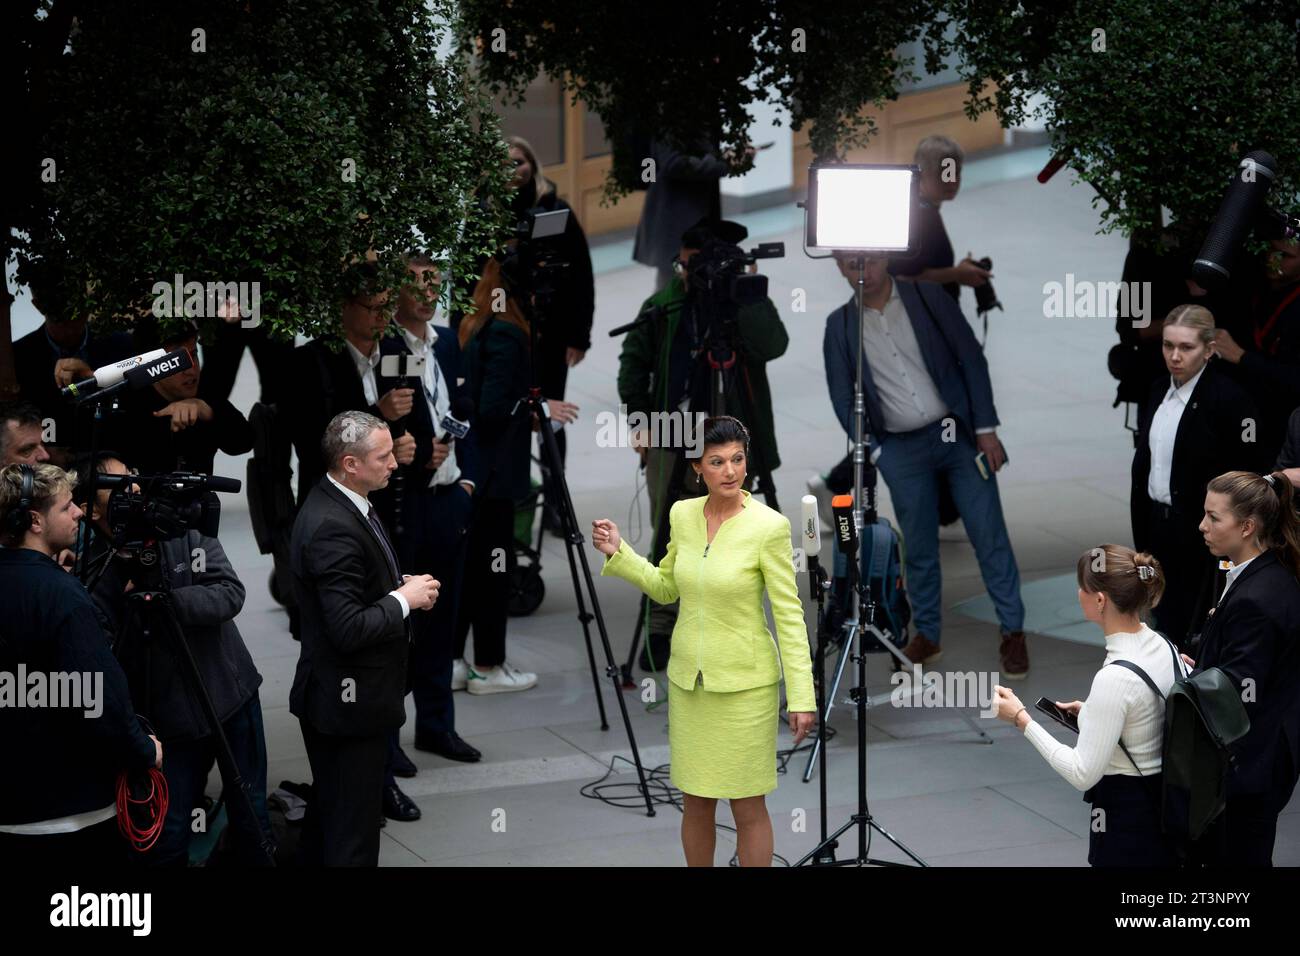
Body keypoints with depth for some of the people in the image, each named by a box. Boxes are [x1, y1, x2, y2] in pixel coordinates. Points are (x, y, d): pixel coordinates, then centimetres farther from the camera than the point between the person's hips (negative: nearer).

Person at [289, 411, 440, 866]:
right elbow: (349, 629, -29)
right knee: (353, 828, -1)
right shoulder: (332, 528, -26)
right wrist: (405, 598, -16)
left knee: (328, 808, 22)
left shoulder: (339, 503, 5)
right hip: (350, 700, -10)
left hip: (337, 696, 10)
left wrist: (402, 585, 4)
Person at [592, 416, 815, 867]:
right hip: (688, 679, 5)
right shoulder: (682, 514, 0)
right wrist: (617, 553, 1)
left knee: (748, 808, 5)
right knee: (695, 804, 14)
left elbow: (789, 614, -12)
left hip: (745, 683, -5)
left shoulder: (769, 526, -15)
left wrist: (802, 696, -14)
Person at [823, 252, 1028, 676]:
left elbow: (971, 358, -2)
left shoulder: (926, 296, -2)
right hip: (902, 450, 1)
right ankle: (926, 634, 19)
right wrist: (874, 452, -2)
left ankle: (1012, 632, 6)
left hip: (958, 432, -1)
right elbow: (843, 397, 7)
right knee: (919, 548, 6)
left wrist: (985, 428, -6)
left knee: (989, 536, -2)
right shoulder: (839, 325, 2)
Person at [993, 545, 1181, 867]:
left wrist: (1022, 719, -15)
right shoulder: (1163, 646, 0)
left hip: (1128, 816, -9)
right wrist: (1094, 713, 12)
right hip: (1166, 802, 9)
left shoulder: (1115, 678, -25)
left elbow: (1082, 774, -21)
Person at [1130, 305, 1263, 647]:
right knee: (1163, 622, 13)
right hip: (1158, 525, 7)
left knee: (1192, 634, -3)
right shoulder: (1158, 391, 8)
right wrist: (1141, 534, 14)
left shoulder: (1230, 399, -15)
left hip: (1201, 535, -7)